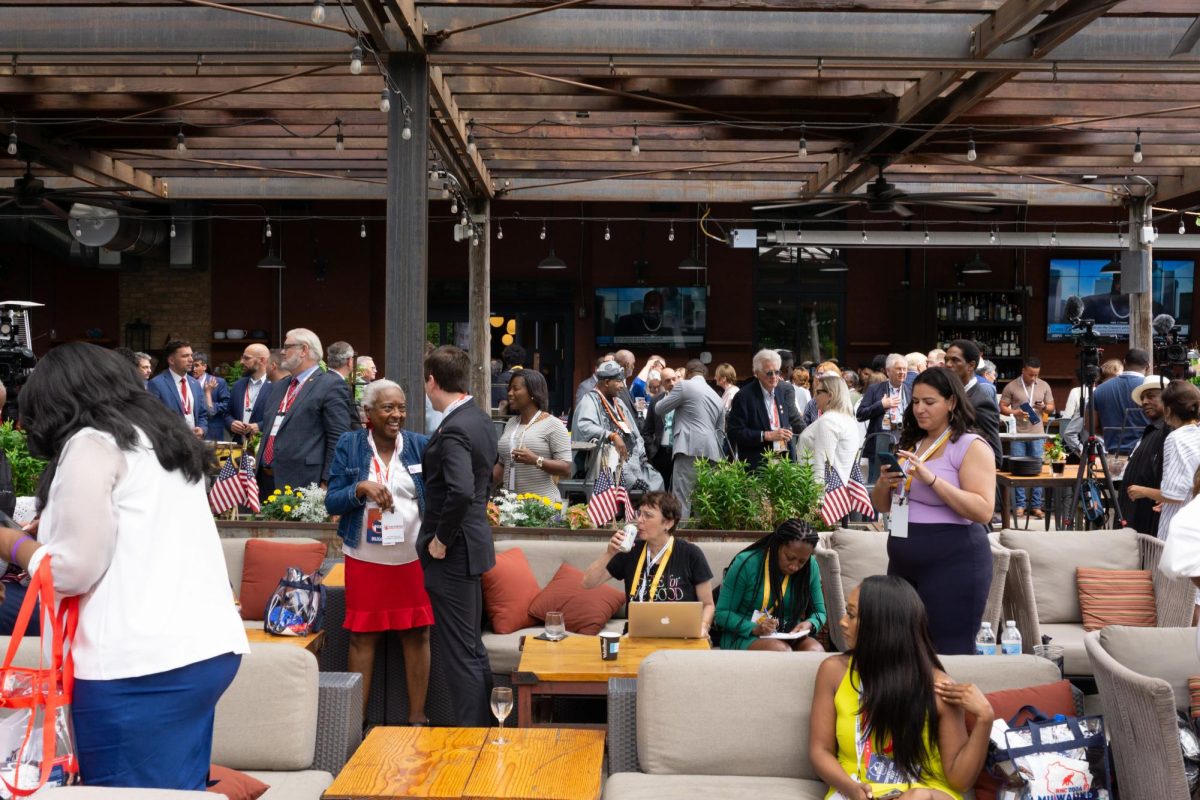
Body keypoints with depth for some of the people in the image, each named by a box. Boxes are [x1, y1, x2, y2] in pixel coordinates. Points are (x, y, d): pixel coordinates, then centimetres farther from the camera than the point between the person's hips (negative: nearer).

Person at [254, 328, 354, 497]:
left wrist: (327, 483, -16)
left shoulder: (331, 385, -6)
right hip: (266, 481, 7)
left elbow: (338, 438, -11)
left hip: (302, 483, -7)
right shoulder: (278, 387, 20)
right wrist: (258, 470, 18)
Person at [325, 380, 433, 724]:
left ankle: (417, 717, 16)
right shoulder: (349, 445, 1)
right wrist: (361, 488, -18)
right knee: (362, 637, 5)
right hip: (366, 558, 0)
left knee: (417, 634, 4)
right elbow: (332, 502, -1)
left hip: (414, 557, 1)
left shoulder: (420, 445, 2)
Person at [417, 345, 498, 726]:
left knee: (459, 654, -1)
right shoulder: (481, 419, 9)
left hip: (453, 552, -10)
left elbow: (460, 492, -34)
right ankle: (487, 727, 29)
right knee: (473, 648, 19)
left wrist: (441, 539, -19)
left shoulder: (453, 430, -21)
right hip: (473, 542, 10)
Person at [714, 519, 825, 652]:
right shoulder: (746, 563, -12)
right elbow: (722, 613, -9)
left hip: (789, 638, 4)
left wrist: (810, 624, -14)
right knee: (781, 651, -35)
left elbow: (819, 612, 10)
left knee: (816, 650, -29)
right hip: (745, 636, -4)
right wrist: (753, 629, -26)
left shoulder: (810, 567, -2)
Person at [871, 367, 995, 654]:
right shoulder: (909, 443, 14)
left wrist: (932, 479, -25)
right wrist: (884, 484, -4)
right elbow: (882, 506, 18)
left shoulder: (972, 446, -6)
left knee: (949, 652, -3)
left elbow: (983, 511, -18)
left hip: (953, 562, -7)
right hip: (903, 563, 7)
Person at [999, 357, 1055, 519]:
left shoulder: (1044, 386, 7)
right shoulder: (1011, 387, -2)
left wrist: (1044, 407, -10)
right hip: (1018, 434, -2)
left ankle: (1036, 506, 10)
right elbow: (1002, 407, -1)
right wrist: (1015, 412, -19)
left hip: (1037, 434, 2)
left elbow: (1051, 408, 12)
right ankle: (1020, 505, 9)